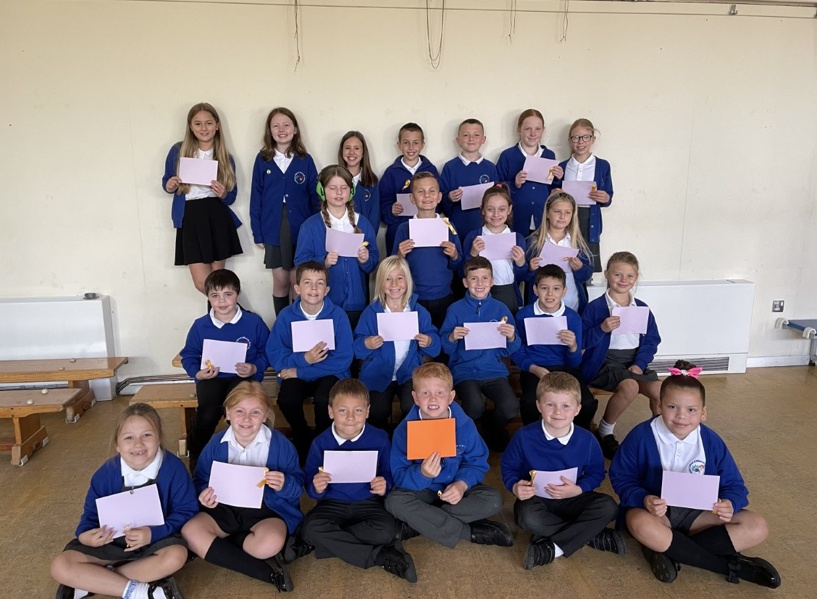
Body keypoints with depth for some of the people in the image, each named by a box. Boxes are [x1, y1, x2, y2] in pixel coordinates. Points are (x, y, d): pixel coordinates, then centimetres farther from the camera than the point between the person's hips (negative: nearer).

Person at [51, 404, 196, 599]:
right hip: (113, 542, 3)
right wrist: (87, 535, -21)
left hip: (157, 540, -2)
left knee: (176, 556, -35)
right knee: (60, 567, -16)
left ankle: (89, 581, -17)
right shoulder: (106, 473, -9)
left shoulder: (173, 468, -18)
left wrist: (153, 534, -30)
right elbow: (91, 514, 2)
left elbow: (186, 510, -15)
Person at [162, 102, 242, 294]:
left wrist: (223, 194, -13)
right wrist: (169, 186, -9)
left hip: (218, 218, 1)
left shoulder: (226, 157, 7)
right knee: (202, 283, -5)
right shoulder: (178, 151, 3)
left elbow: (232, 196, 9)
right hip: (190, 219, 0)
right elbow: (166, 181, 14)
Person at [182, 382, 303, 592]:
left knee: (270, 542, -37)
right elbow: (200, 481, 8)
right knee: (190, 531, -24)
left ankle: (222, 544, -4)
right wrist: (204, 494, -16)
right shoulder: (216, 444, -2)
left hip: (267, 509, -4)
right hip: (226, 508, 5)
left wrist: (284, 485, -31)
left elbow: (298, 486, -7)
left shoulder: (280, 443, -10)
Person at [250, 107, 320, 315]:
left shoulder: (305, 160, 1)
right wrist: (257, 233, 0)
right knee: (280, 281, 8)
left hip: (301, 229, -1)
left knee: (298, 282, 2)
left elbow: (315, 197, 3)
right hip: (273, 229, 1)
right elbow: (256, 198, 4)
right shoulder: (262, 160, 3)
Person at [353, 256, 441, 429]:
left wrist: (429, 342, -17)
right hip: (378, 374, 0)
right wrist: (366, 344, -21)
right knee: (376, 415, -18)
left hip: (410, 373, 0)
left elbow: (435, 346, 4)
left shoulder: (419, 311, 2)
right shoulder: (371, 312, -1)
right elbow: (357, 347, 0)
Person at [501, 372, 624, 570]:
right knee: (528, 516, -37)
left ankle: (554, 547, -24)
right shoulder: (525, 436, -14)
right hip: (536, 499, -2)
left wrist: (578, 490, -20)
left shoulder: (587, 440, -10)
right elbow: (508, 467, -3)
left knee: (608, 507, -24)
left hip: (571, 501, 2)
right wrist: (515, 487, -24)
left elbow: (596, 473, 0)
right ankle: (592, 536, -19)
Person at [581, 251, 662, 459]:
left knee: (659, 391, -21)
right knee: (630, 386, -32)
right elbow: (582, 341, -8)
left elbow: (651, 340, 8)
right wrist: (602, 329, -24)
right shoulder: (595, 307, -5)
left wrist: (639, 364, -7)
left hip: (633, 362, 5)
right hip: (605, 362, -4)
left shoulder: (642, 308, 9)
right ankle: (604, 432, -7)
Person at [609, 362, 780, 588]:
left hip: (698, 512, 4)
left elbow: (734, 485, 1)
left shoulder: (712, 442, -7)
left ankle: (668, 549, -21)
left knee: (757, 527, -12)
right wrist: (643, 499, -30)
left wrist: (730, 504, -23)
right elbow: (621, 477, -10)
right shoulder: (641, 436, -16)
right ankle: (731, 564, -22)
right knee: (640, 524, -39)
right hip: (655, 510, -4)